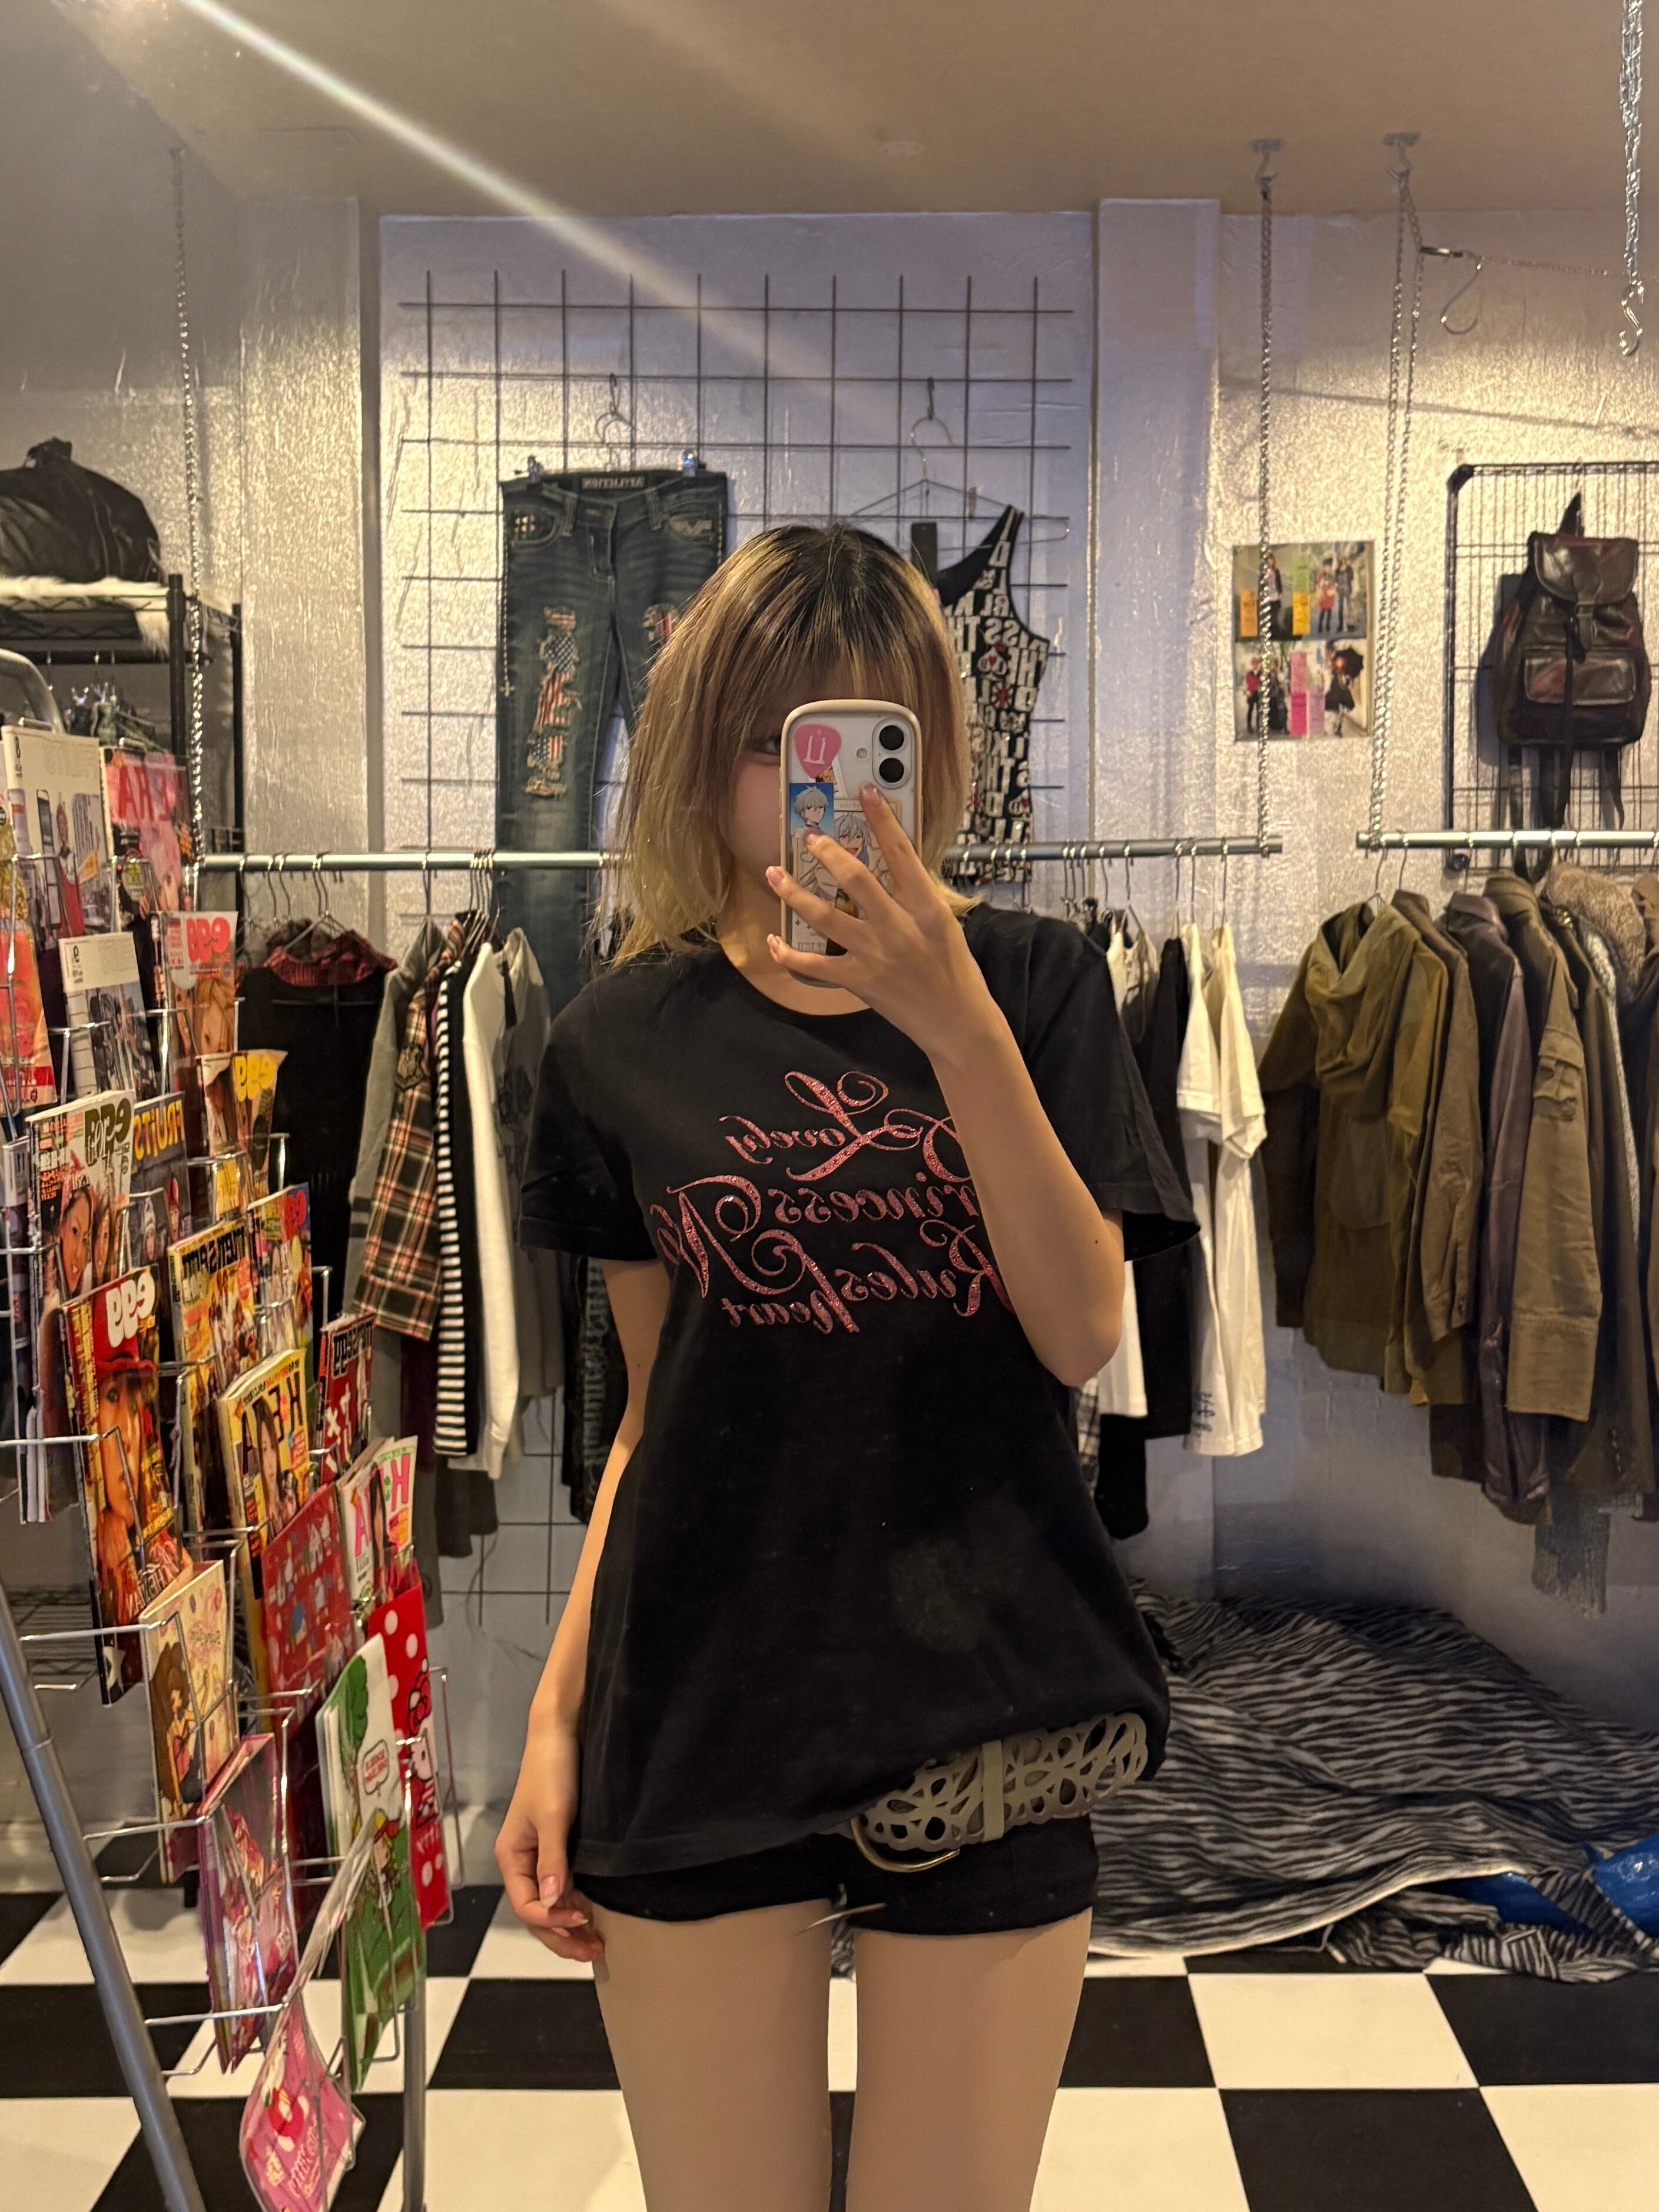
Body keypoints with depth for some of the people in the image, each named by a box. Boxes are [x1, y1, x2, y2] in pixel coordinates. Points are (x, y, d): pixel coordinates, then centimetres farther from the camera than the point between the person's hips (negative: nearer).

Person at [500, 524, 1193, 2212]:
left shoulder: (1030, 984, -2)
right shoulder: (626, 1041, 0)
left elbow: (1082, 1336, -12)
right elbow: (653, 1407, 6)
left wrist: (956, 1027, -23)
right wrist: (554, 1715, 4)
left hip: (980, 1708, 0)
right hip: (698, 1712, 1)